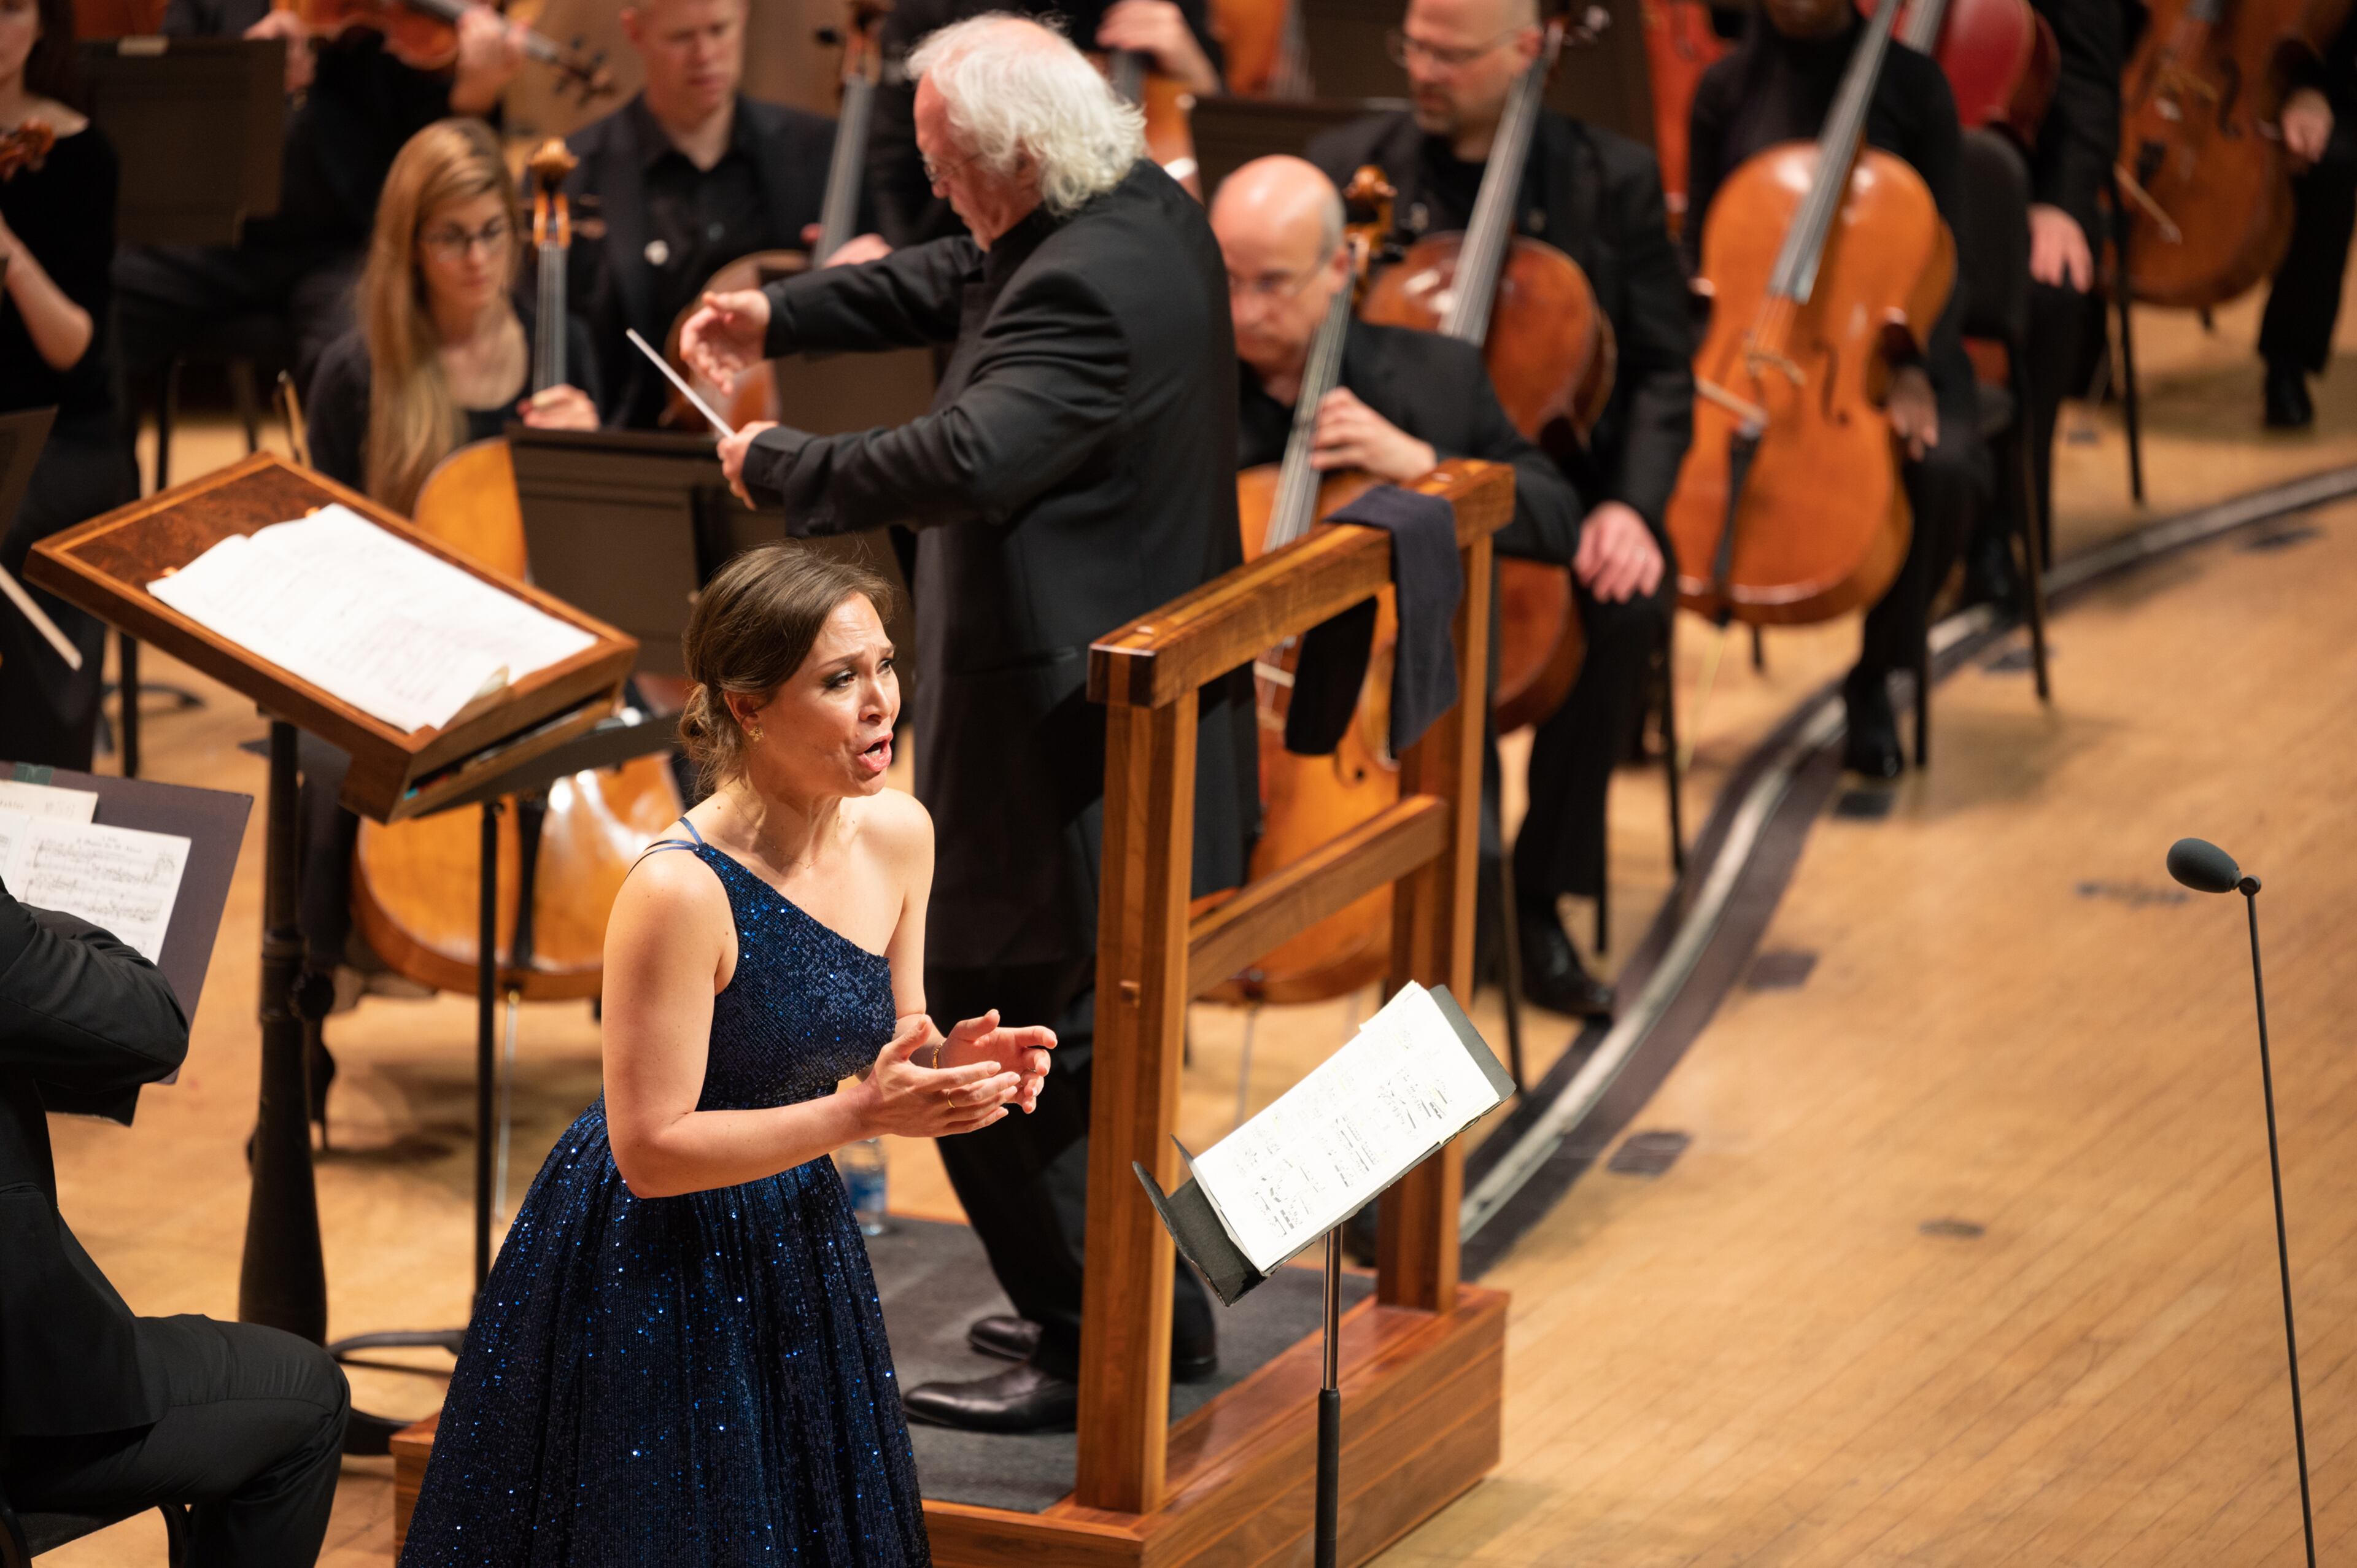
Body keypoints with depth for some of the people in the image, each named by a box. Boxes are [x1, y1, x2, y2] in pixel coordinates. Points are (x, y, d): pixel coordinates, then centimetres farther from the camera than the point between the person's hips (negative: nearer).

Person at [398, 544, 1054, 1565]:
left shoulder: (898, 836, -4)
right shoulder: (679, 893, -26)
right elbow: (651, 1150, -24)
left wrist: (954, 1061, -13)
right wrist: (862, 1114, -29)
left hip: (797, 1243, 7)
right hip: (650, 1278, -7)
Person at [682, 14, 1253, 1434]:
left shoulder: (1088, 289, -25)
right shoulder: (1146, 210, 7)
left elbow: (967, 461, -37)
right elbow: (955, 284, 21)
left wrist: (779, 465, -23)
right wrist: (782, 316, 10)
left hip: (1066, 749, -11)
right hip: (1154, 714, 11)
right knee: (1066, 1038, 23)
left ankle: (1094, 1351, 5)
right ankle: (1156, 1305, 32)